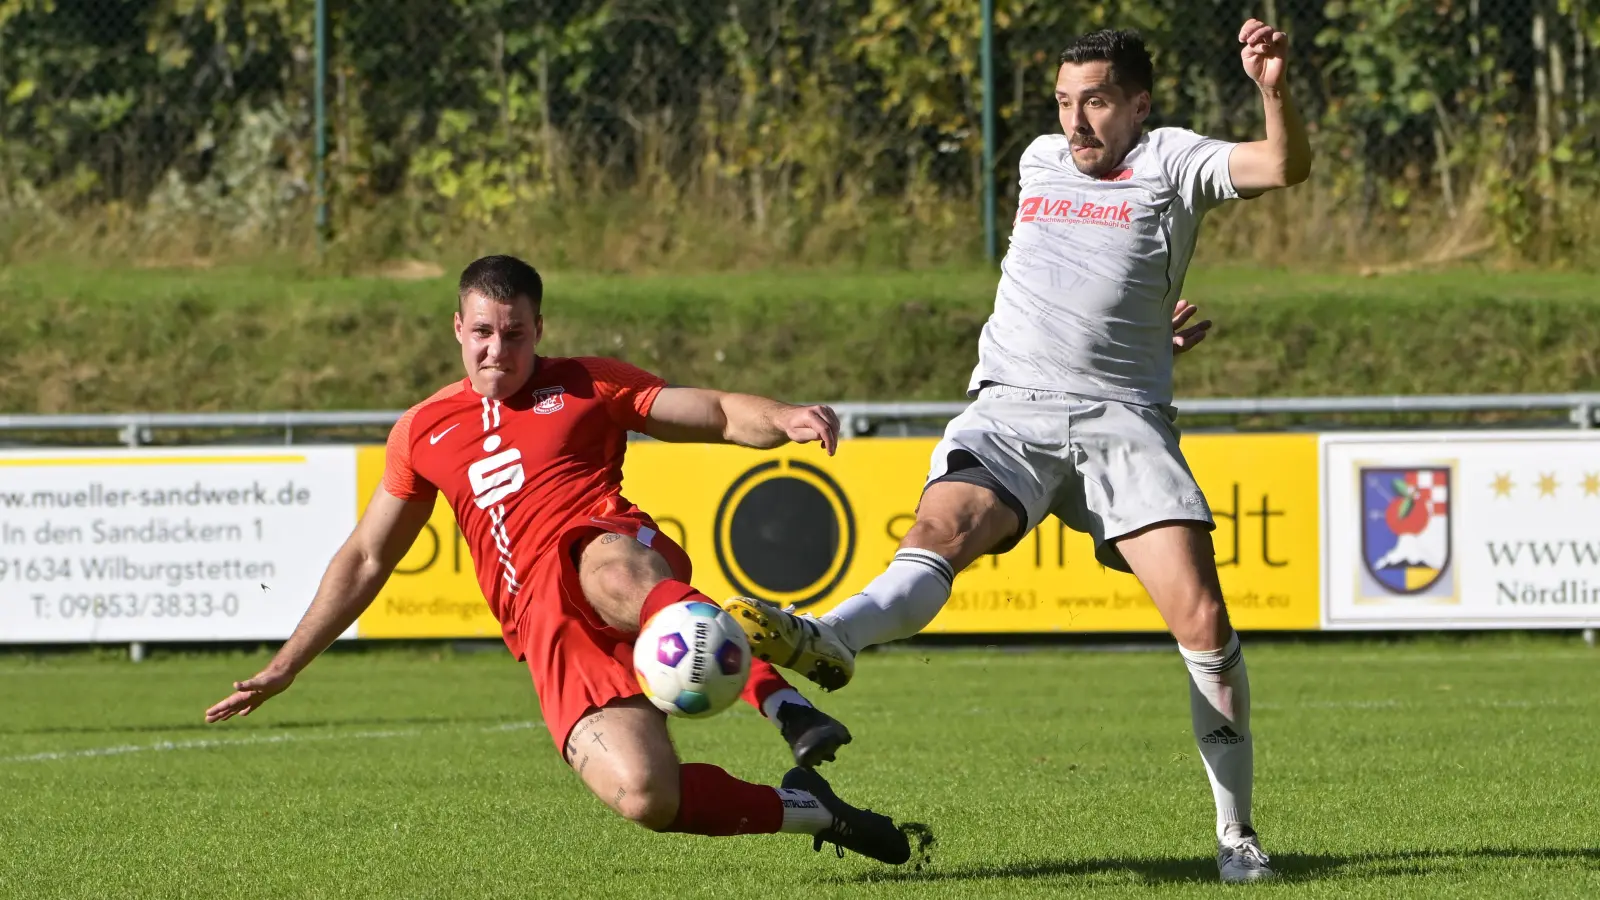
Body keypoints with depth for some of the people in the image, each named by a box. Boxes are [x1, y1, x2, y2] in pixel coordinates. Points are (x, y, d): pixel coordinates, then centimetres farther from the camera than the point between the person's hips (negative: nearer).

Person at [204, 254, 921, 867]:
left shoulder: (588, 386, 16)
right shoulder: (424, 432, 23)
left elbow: (718, 415, 10)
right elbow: (365, 559, 29)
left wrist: (783, 420, -13)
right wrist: (284, 667, 25)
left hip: (619, 551, -2)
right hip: (546, 626, 2)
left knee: (605, 570, -45)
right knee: (640, 797, -27)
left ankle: (784, 705, -48)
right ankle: (809, 809, -12)